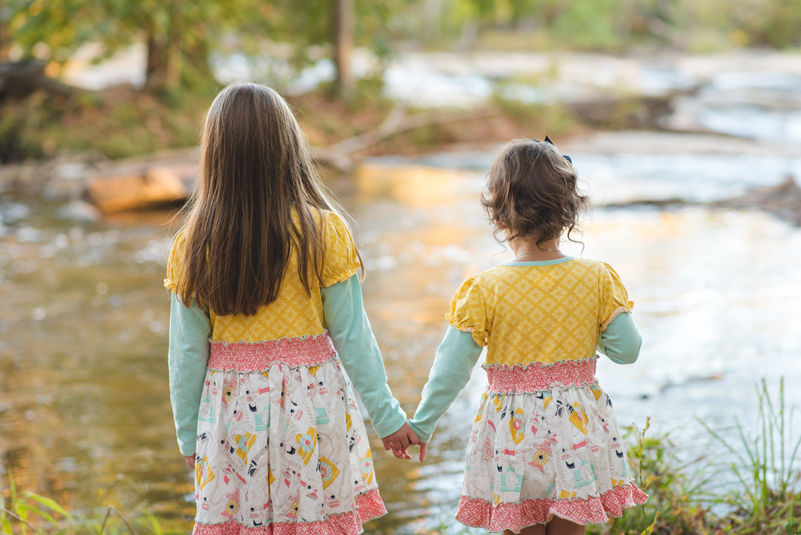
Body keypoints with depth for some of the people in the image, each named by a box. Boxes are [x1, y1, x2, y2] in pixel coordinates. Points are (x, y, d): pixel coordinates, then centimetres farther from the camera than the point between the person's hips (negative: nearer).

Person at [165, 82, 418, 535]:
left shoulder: (195, 246, -6)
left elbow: (187, 353, -1)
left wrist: (189, 434, 11)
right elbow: (352, 336, -6)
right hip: (312, 402, -1)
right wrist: (387, 415, 4)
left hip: (234, 410, 1)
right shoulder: (323, 231, -10)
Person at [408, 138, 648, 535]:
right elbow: (627, 350, -1)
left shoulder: (484, 291, -13)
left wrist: (421, 425, 4)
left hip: (513, 431, -2)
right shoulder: (597, 280, -7)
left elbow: (451, 370, -9)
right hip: (577, 428, 2)